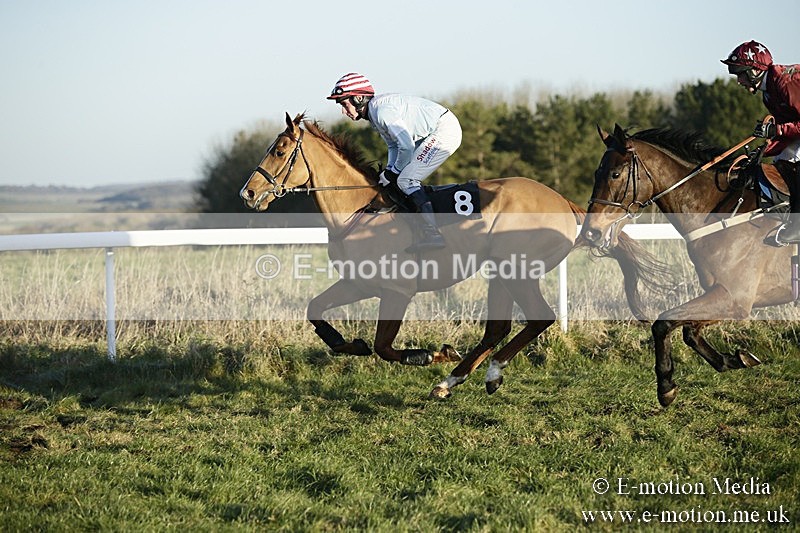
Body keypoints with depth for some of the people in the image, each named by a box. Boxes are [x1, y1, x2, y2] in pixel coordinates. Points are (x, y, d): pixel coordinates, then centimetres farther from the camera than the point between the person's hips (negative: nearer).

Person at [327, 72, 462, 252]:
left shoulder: (382, 111, -21)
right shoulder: (374, 114, 12)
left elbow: (406, 145, -23)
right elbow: (394, 145, 19)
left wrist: (394, 172, -9)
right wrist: (389, 171, 5)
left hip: (443, 132, -10)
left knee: (406, 180, -12)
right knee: (408, 180, 14)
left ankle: (432, 234, -18)